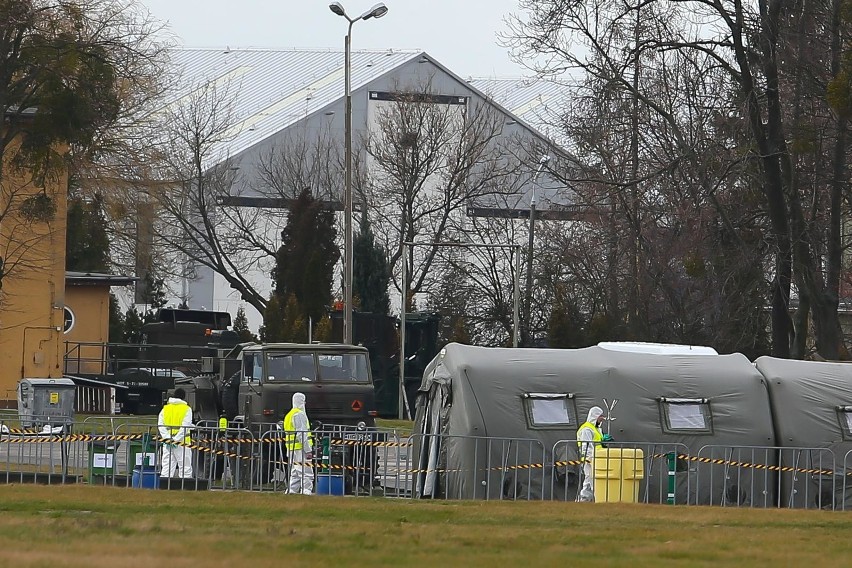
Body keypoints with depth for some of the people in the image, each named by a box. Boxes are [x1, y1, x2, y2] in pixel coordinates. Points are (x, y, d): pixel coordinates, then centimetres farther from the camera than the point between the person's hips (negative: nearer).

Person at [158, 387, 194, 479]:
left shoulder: (165, 409, 10)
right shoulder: (186, 409, -2)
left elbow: (160, 425, 1)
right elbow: (185, 427, -12)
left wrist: (167, 438, -8)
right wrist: (176, 440, -14)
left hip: (167, 443, 4)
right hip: (182, 444, -4)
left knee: (166, 469, 5)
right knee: (185, 469, 0)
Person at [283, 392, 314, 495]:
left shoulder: (289, 415, 20)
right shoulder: (299, 414, -10)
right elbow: (302, 434, -18)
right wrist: (308, 450, -18)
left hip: (292, 449, 9)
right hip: (300, 449, -9)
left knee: (295, 475, 13)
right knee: (307, 475, -11)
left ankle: (291, 492, 11)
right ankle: (306, 492, -17)